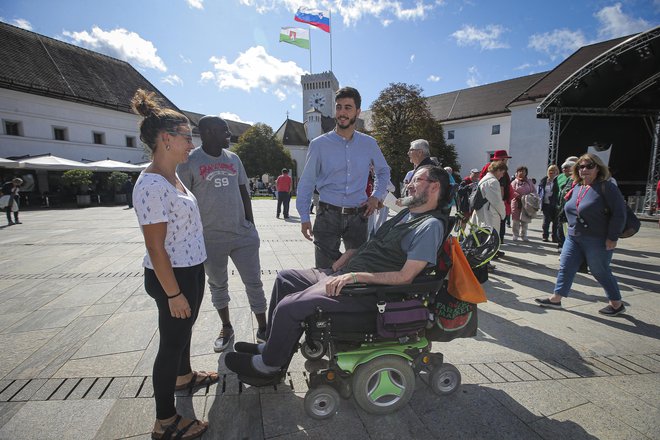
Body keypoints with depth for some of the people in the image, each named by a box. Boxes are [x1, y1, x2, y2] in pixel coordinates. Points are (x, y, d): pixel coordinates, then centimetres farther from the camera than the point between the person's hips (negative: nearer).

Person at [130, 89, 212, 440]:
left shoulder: (172, 177, 6)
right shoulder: (152, 185, -24)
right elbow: (155, 248, -24)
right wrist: (173, 294, -20)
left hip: (191, 269, 9)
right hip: (172, 277, -9)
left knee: (184, 329, 27)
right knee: (172, 340, 6)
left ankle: (184, 376, 52)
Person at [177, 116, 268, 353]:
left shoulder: (233, 158, 8)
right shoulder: (190, 162, -6)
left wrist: (251, 224, 9)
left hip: (243, 235, 3)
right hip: (211, 238, -3)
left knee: (254, 282, 5)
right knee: (218, 284, 15)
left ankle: (263, 328, 19)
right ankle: (226, 327, 35)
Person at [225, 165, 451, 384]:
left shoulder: (430, 225, -12)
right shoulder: (406, 214, 17)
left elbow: (405, 277, -20)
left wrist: (355, 276, -22)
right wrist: (333, 270, 9)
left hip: (366, 291, -10)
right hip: (345, 274, 10)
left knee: (287, 307, -18)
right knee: (285, 278, 14)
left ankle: (269, 365, 9)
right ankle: (273, 345, 23)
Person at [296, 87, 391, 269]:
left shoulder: (369, 144, 5)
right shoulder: (319, 144, -2)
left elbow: (383, 171, 21)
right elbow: (306, 182, 3)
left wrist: (376, 196, 5)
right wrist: (304, 217, -1)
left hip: (358, 217, 2)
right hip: (327, 216, -2)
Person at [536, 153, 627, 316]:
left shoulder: (607, 187, -11)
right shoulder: (577, 188, 9)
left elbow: (619, 213, -14)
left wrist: (612, 238, -16)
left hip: (597, 240, -6)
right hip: (573, 237, 7)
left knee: (600, 272, 6)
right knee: (565, 267, 5)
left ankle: (617, 304, 26)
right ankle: (556, 299, 12)